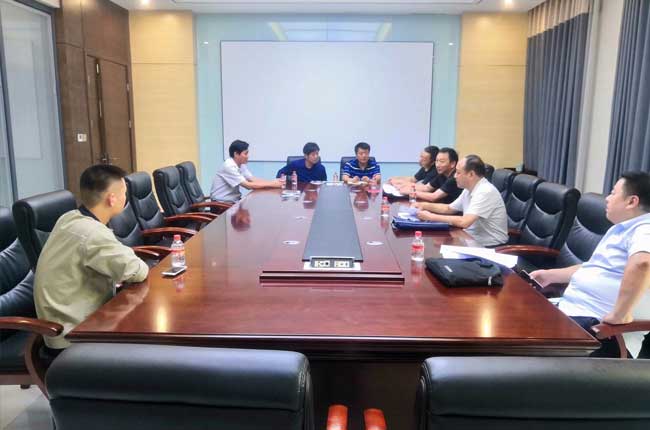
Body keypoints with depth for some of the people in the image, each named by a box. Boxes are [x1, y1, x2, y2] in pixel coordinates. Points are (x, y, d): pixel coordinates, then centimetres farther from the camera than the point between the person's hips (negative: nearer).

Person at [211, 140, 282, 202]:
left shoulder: (241, 165, 5)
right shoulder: (229, 166, -20)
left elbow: (253, 180, -1)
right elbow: (248, 185, -23)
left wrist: (274, 182, -13)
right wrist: (271, 184, -21)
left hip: (233, 200, 8)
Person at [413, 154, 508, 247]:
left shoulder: (486, 192, -21)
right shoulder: (469, 189, 7)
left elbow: (464, 222, -30)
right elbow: (449, 208, 20)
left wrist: (431, 217, -22)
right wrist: (425, 206, 5)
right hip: (472, 238, 8)